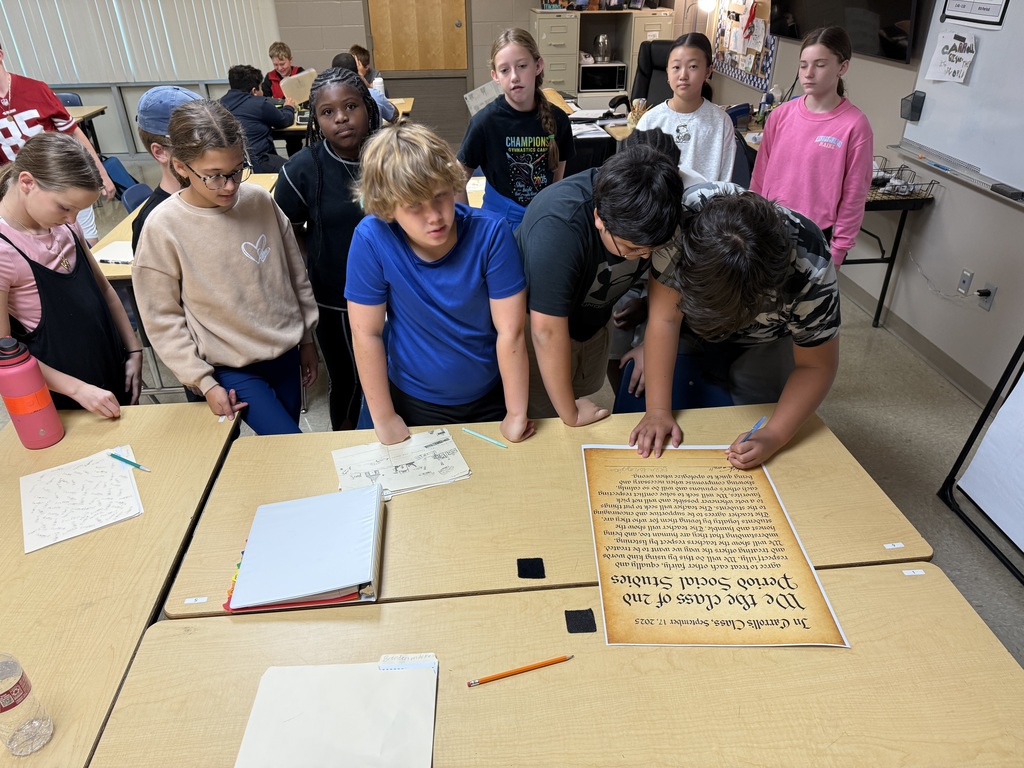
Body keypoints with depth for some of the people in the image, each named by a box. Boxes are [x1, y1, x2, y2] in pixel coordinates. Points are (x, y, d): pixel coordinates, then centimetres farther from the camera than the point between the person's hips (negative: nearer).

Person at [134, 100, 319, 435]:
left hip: (285, 352, 4)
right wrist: (203, 382, -10)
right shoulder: (162, 228, -16)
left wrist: (306, 338, 10)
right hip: (232, 368, -3)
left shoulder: (260, 200, -7)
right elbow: (162, 319, -9)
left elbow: (296, 275, 5)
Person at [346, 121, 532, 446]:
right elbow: (367, 334, -17)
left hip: (490, 397, 0)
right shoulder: (371, 239, -24)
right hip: (414, 401, 0)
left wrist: (517, 414, -15)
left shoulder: (491, 233, -25)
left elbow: (511, 331, -21)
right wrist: (384, 418, -10)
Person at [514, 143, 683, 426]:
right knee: (546, 414, 8)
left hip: (595, 317, 5)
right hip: (538, 316, -5)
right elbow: (548, 332, -37)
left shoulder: (660, 210, -24)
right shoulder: (556, 229, -41)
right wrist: (571, 416, -27)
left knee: (587, 392, 24)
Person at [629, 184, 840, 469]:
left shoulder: (810, 270, -37)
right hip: (689, 324, 1)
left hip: (761, 342, 0)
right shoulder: (679, 218, -39)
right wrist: (657, 410, -37)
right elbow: (665, 319, -34)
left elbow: (816, 366, -24)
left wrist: (773, 436, -36)